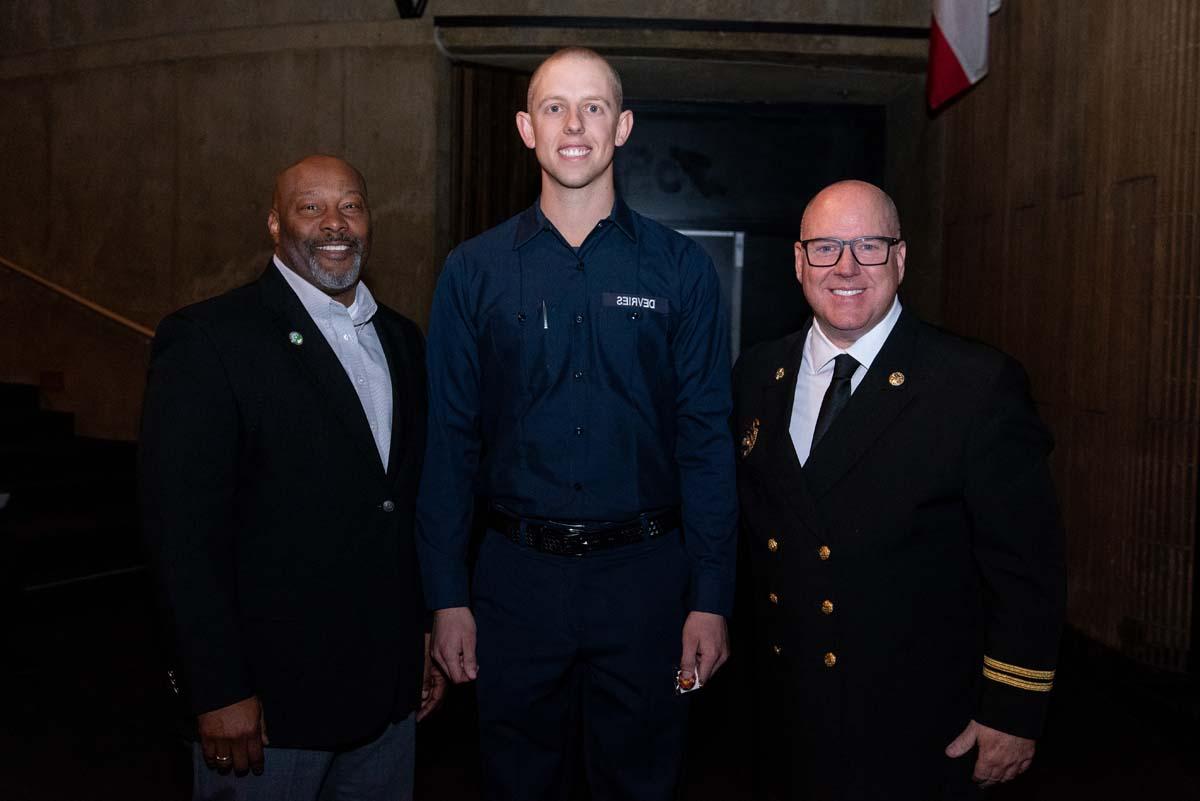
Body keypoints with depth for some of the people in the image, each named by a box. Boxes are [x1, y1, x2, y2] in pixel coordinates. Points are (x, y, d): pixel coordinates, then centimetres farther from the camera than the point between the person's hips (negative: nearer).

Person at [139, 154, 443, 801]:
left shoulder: (401, 340, 9)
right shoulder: (206, 340, -11)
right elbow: (184, 529, -15)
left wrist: (426, 636, 13)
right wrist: (220, 691, -16)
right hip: (268, 700, -5)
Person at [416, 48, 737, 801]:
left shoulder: (681, 269, -2)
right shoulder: (474, 271, 0)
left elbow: (707, 437, -3)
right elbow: (451, 440, 0)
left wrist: (712, 598, -6)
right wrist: (447, 596, -1)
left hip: (645, 575, 0)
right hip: (516, 575, 1)